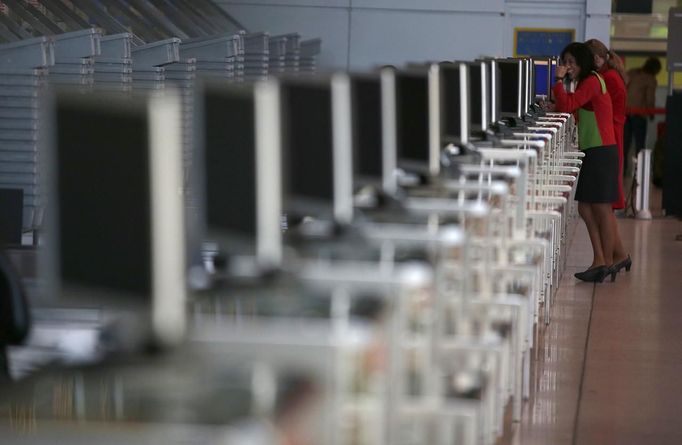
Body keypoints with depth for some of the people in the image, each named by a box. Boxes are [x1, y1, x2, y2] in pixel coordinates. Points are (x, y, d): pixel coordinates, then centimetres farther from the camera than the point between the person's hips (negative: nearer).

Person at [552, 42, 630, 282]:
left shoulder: (592, 82, -12)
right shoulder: (586, 83, 19)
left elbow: (567, 106, -21)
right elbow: (572, 109, 15)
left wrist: (559, 80, -12)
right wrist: (554, 108, 0)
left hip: (601, 152, -10)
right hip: (592, 152, 10)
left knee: (602, 209, -3)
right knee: (585, 208, 8)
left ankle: (607, 262, 5)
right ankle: (601, 261, 11)